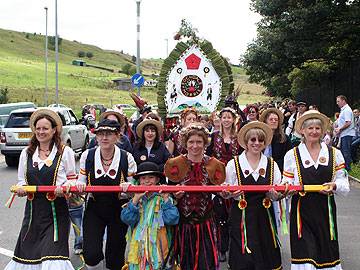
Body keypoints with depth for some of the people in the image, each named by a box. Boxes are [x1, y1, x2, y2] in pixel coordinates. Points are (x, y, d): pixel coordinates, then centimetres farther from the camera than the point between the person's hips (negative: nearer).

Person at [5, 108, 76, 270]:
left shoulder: (65, 152, -1)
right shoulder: (26, 153, 9)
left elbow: (72, 178, 6)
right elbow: (21, 181, 15)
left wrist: (64, 188, -14)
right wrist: (21, 189, -6)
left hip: (56, 210, -4)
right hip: (33, 210, 4)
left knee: (52, 255, -11)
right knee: (27, 254, 10)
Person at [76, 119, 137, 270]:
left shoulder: (127, 158, -9)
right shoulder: (87, 156, -5)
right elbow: (82, 181, 5)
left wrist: (128, 187, -24)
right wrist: (80, 185, -18)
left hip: (119, 210, 0)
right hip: (94, 209, 0)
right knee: (91, 256, -12)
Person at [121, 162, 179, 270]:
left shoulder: (163, 198, 0)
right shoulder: (135, 199, 7)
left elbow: (171, 219, -12)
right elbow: (127, 219, -7)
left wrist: (166, 199, -16)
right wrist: (136, 199, -15)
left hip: (158, 248, -2)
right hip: (138, 249, 2)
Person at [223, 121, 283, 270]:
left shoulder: (271, 164, 7)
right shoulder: (233, 164, 1)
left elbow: (277, 194, 10)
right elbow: (224, 192, 6)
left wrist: (277, 193, -12)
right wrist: (230, 194, -16)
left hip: (264, 217, 2)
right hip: (241, 217, -2)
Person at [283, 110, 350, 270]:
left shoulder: (334, 153, 7)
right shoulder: (292, 155, 4)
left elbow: (345, 186, 6)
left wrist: (334, 185, -14)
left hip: (325, 211, 2)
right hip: (302, 213, -2)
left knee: (327, 257, 7)